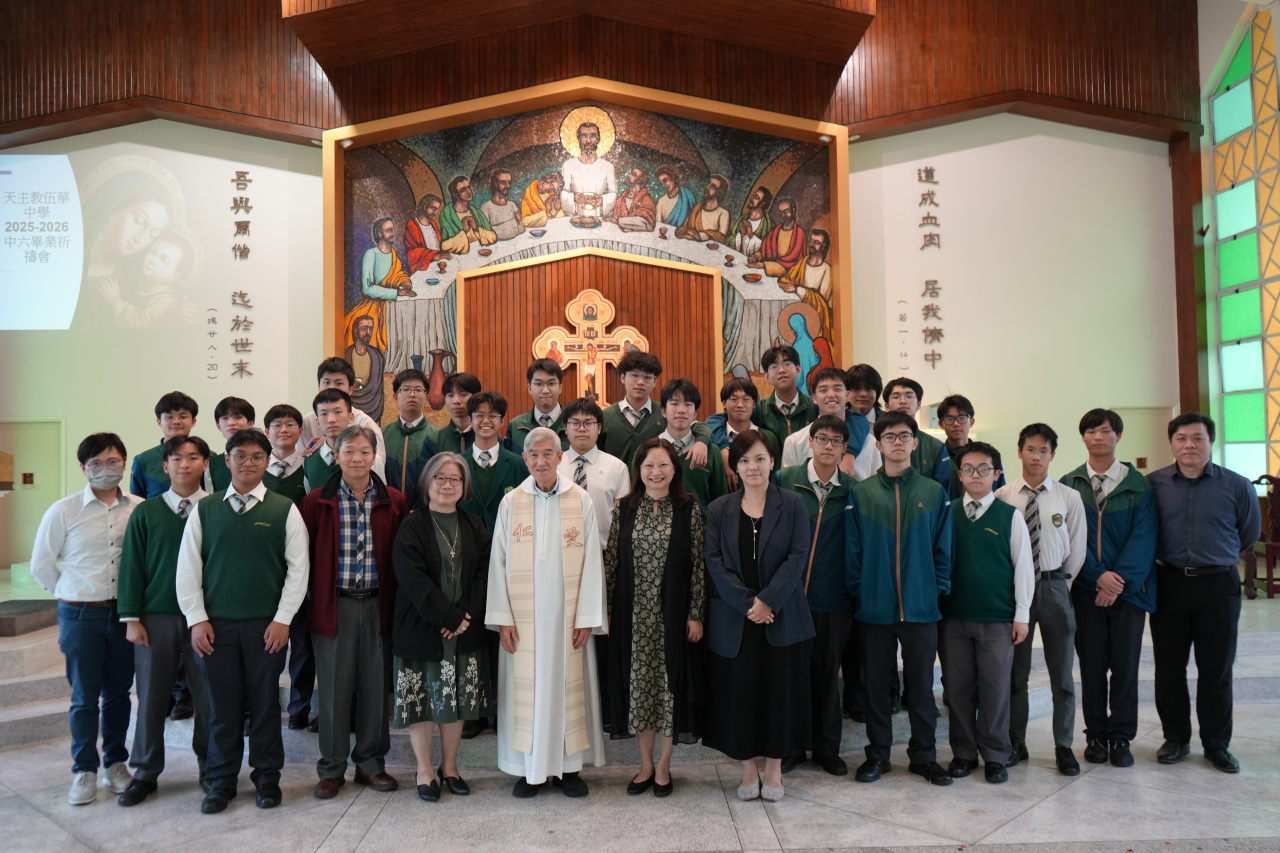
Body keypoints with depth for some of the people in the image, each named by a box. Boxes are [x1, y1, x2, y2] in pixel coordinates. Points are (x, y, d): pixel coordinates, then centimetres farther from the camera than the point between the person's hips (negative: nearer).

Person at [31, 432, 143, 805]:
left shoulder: (140, 509, -3)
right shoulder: (63, 511, -6)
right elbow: (41, 566, 3)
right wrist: (72, 594, 6)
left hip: (124, 613, 2)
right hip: (80, 616, -1)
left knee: (118, 693, 12)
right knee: (85, 697, 6)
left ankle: (116, 762, 28)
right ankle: (84, 770, 21)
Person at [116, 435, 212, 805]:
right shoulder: (145, 512, 4)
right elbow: (132, 566, 5)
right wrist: (131, 618, -1)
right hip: (156, 618, 1)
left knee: (208, 697, 5)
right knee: (151, 697, 8)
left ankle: (210, 767, 23)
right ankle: (145, 773, 24)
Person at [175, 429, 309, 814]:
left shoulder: (284, 510, 1)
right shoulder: (205, 510, 5)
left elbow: (298, 568, 0)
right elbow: (188, 567, 6)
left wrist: (283, 619, -5)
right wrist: (196, 618, 0)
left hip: (266, 624, -1)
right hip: (215, 624, 1)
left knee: (265, 703, 7)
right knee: (222, 704, 7)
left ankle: (267, 778, 22)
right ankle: (221, 782, 23)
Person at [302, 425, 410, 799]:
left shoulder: (394, 502, 3)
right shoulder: (317, 502, 1)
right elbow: (305, 556, 3)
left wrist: (397, 606, 0)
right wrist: (311, 599, -3)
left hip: (377, 604, 1)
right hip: (333, 605, -1)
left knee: (375, 686, 8)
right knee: (333, 688, 6)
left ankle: (370, 763, 24)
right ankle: (332, 768, 22)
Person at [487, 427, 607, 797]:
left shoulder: (580, 501, 0)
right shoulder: (511, 503, 2)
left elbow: (591, 562, -1)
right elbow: (499, 562, 2)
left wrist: (587, 617, -6)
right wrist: (502, 618, -4)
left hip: (567, 617, 0)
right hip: (523, 618, 0)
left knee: (568, 686, 6)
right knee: (526, 688, 5)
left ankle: (568, 766, 19)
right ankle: (531, 768, 18)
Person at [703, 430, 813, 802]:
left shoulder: (792, 505, 1)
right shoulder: (718, 510, 5)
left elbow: (798, 557, -6)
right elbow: (714, 561, -3)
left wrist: (767, 601, -15)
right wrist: (747, 603, -13)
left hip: (782, 617, -1)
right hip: (733, 620, 1)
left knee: (779, 691, 5)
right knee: (737, 694, 5)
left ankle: (774, 770, 22)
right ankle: (748, 771, 21)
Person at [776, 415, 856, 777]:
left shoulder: (852, 489, 2)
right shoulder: (785, 479, -2)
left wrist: (855, 587, -1)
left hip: (834, 597, 1)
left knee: (828, 673, 12)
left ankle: (827, 748, 27)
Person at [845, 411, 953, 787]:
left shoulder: (934, 493, 3)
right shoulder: (860, 493, 1)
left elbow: (943, 548, 4)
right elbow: (852, 549, 2)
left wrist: (939, 589, -2)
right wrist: (858, 590, -3)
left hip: (921, 606, 0)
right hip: (875, 607, 0)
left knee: (921, 685, 10)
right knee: (876, 684, 10)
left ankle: (924, 756, 24)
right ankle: (877, 754, 24)